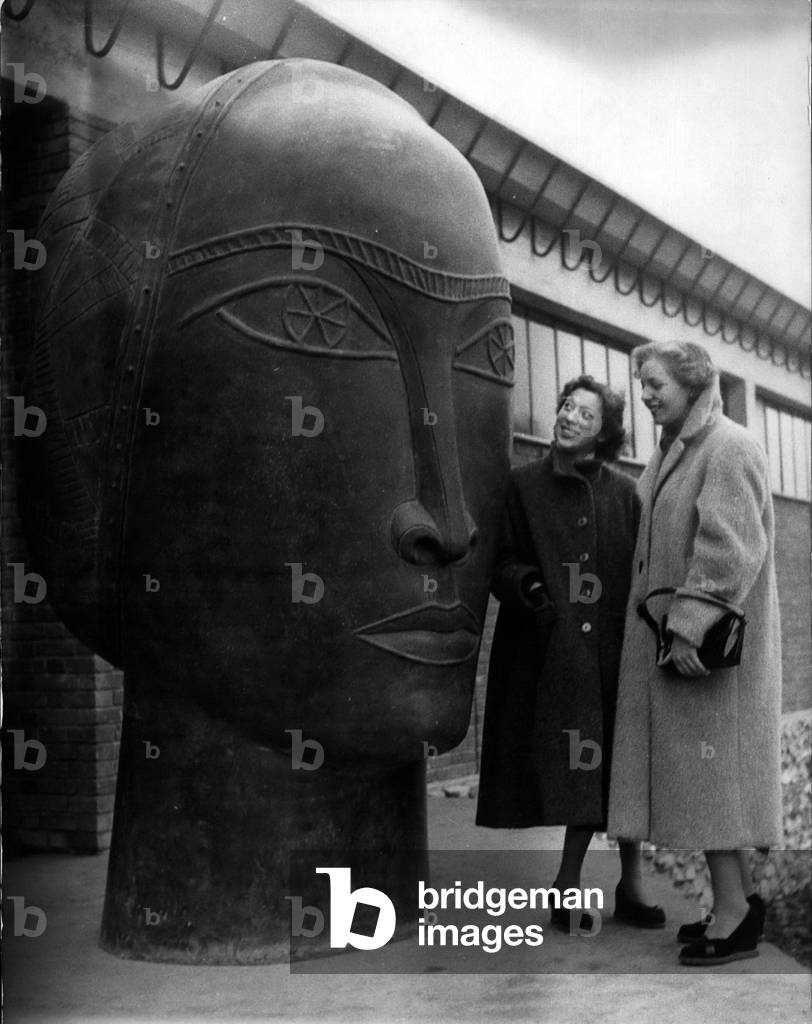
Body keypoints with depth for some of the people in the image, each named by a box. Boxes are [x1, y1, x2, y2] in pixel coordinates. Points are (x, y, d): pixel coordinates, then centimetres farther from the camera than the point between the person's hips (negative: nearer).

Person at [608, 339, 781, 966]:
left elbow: (728, 546, -22)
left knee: (709, 767, -7)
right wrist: (664, 624, 14)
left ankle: (733, 914, -1)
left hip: (710, 641, -10)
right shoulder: (674, 453, 17)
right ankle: (741, 897, 20)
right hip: (672, 637, 10)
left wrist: (692, 622, -26)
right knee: (703, 770, 11)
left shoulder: (729, 449, -13)